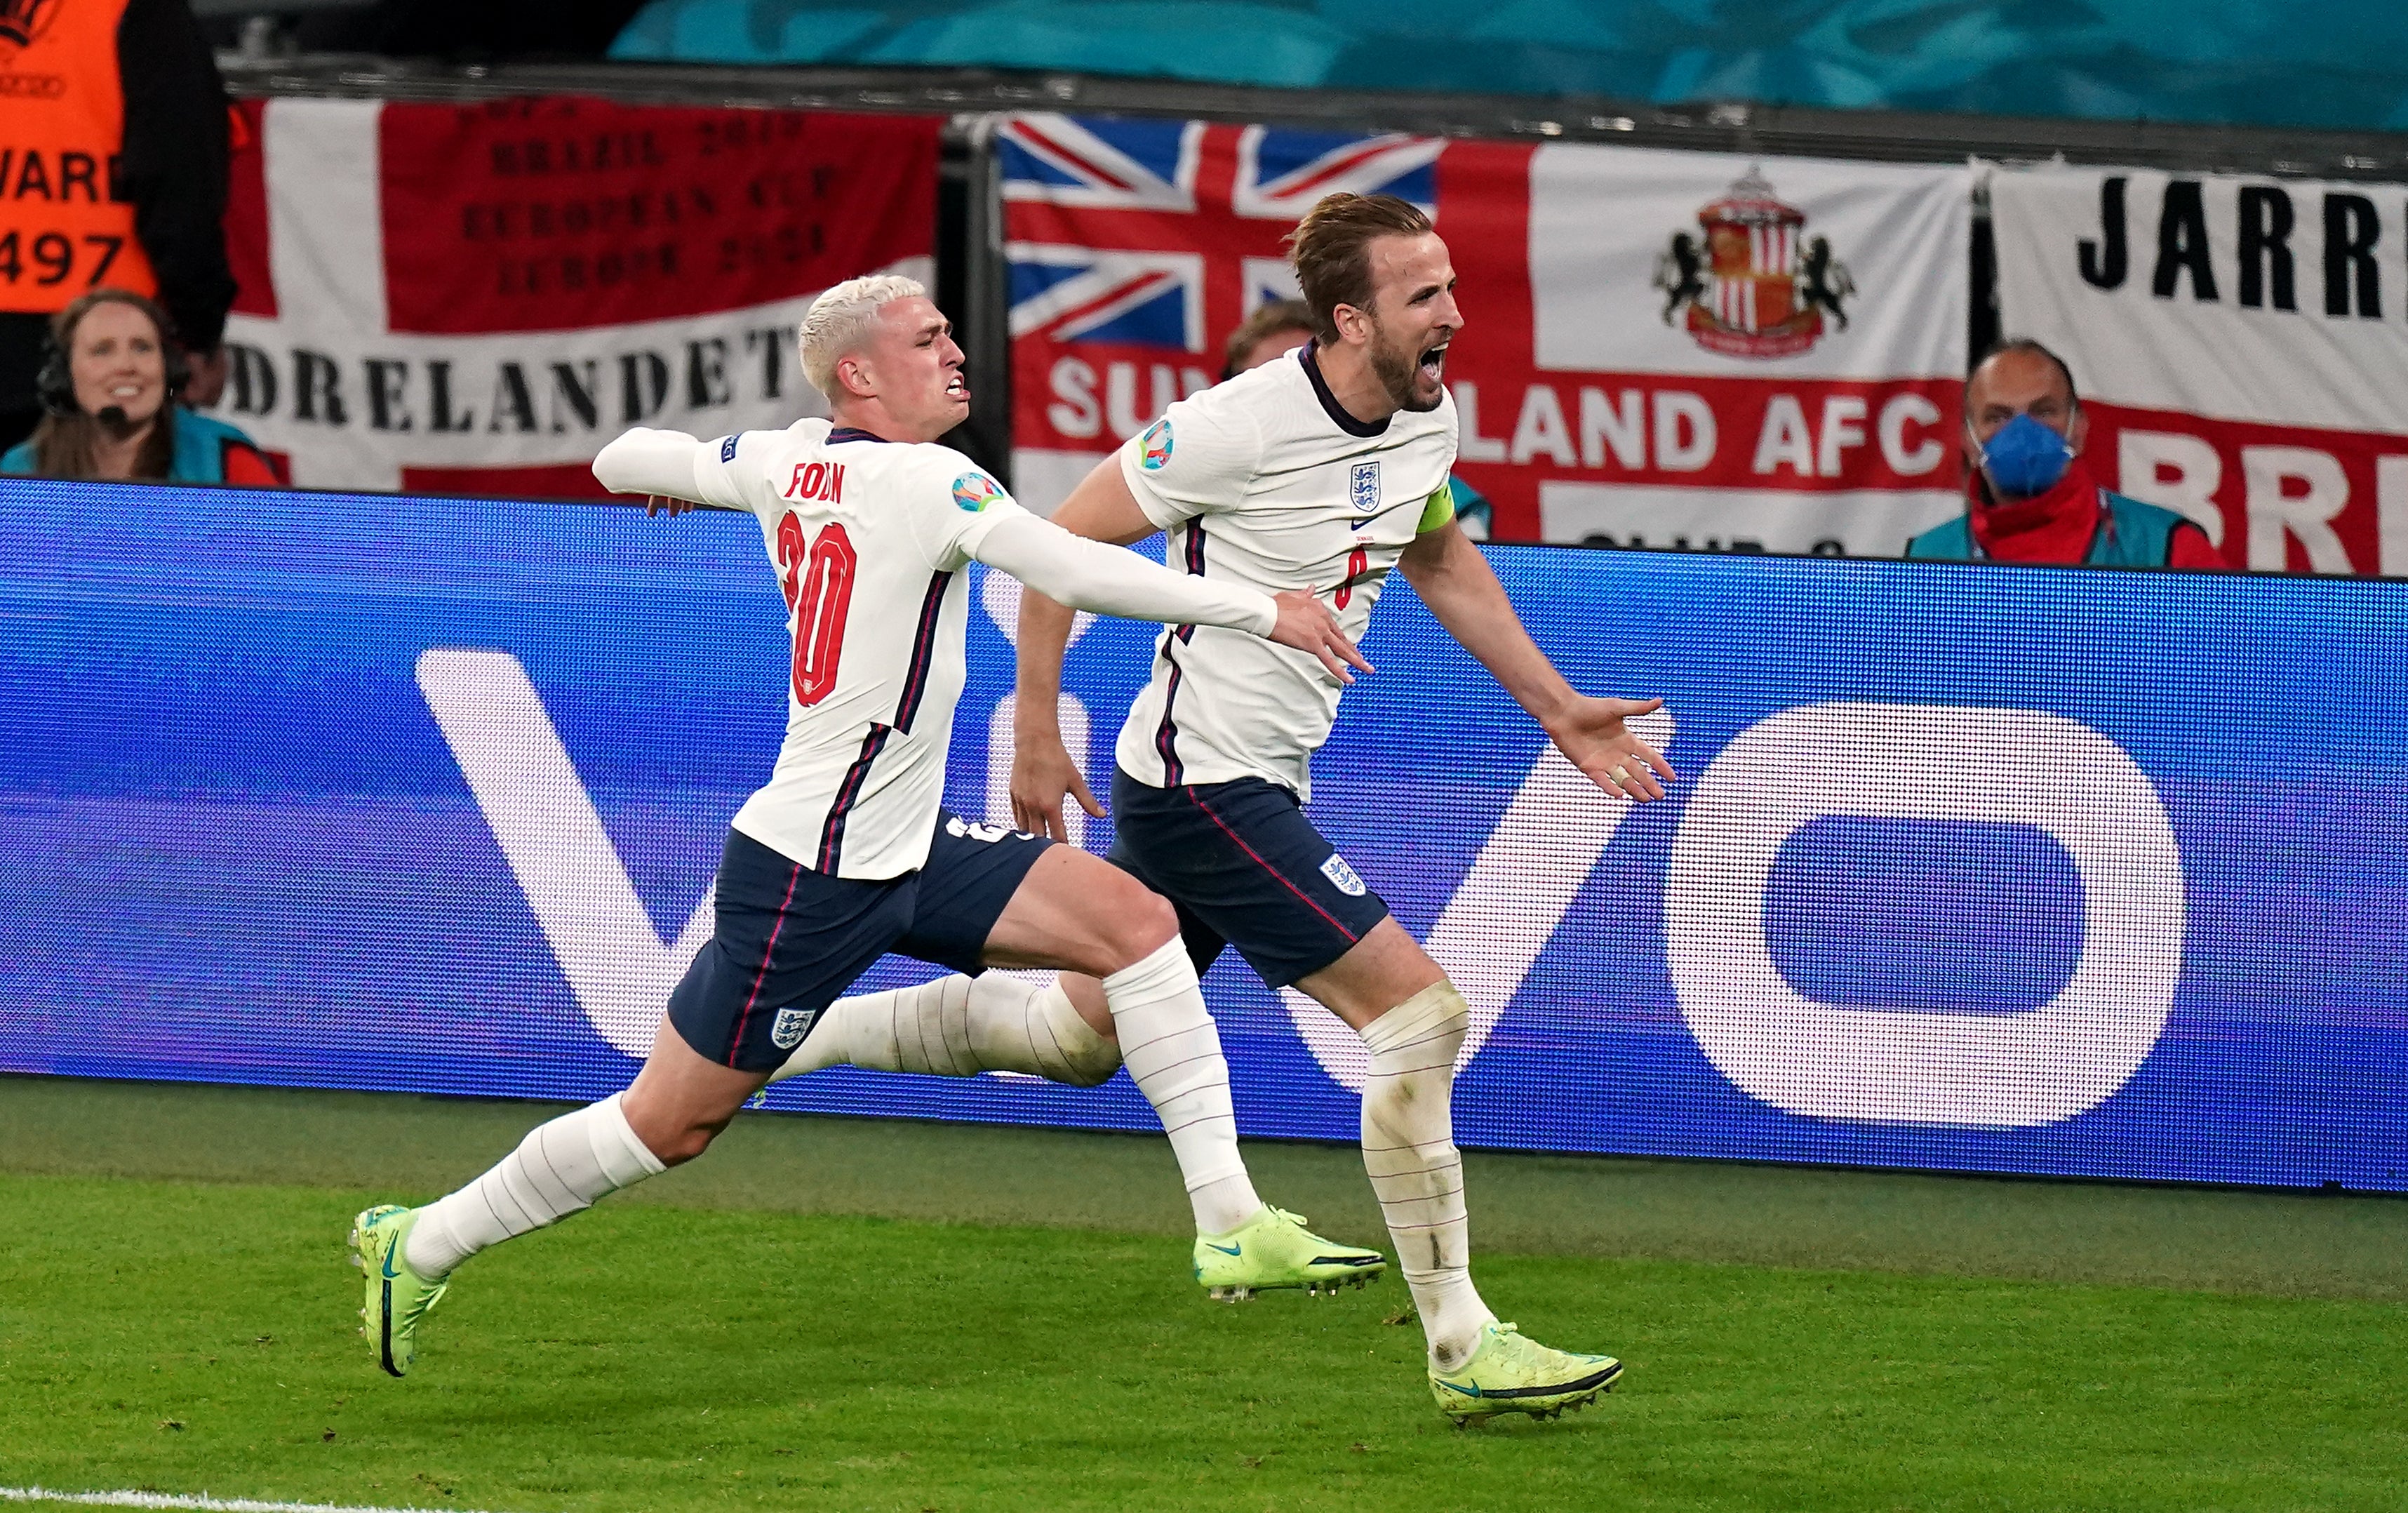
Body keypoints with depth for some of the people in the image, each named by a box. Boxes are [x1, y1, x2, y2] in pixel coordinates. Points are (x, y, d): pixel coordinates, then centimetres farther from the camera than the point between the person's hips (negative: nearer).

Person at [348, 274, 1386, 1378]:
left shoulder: (785, 464, 6)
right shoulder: (922, 480, -18)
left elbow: (625, 462, 19)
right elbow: (1078, 572, -27)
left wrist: (653, 464, 43)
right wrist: (1262, 611, -23)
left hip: (904, 854, 9)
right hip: (811, 874, -9)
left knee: (1133, 921, -3)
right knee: (668, 1125, 2)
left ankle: (1232, 1219, -5)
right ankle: (419, 1245, 18)